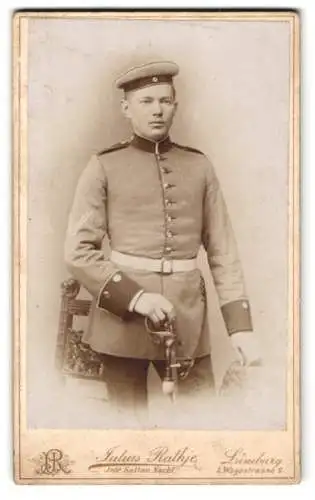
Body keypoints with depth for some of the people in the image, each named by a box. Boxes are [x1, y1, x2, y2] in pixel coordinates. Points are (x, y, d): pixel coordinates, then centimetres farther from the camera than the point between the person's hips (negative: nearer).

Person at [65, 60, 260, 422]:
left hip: (188, 314, 2)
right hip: (123, 311, -2)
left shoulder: (198, 165, 8)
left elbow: (223, 251, 7)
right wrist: (135, 298, -16)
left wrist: (241, 326, 0)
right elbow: (79, 250, -4)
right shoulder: (104, 166, 0)